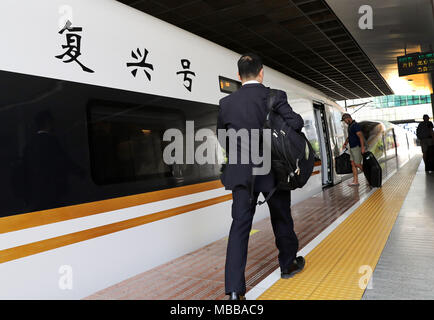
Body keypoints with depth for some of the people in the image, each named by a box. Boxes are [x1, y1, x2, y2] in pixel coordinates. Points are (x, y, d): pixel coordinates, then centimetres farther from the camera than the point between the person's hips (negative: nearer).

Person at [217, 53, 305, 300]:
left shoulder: (227, 102, 1)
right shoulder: (275, 96, -7)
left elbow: (222, 136, 11)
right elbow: (296, 123, -16)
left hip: (241, 172, 2)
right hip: (273, 170, -1)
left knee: (240, 225, 2)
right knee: (281, 220, 18)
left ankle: (234, 289, -3)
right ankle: (288, 264, 39)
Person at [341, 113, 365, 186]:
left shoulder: (355, 125, -16)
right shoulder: (350, 126, 14)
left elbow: (360, 136, -23)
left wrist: (362, 147, -29)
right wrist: (345, 143, 10)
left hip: (357, 147, -10)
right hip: (352, 148, 10)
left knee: (357, 164, -5)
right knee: (353, 164, 6)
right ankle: (355, 181, 7)